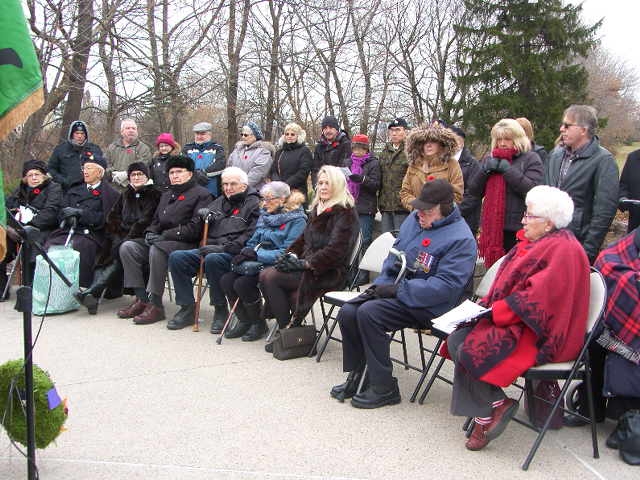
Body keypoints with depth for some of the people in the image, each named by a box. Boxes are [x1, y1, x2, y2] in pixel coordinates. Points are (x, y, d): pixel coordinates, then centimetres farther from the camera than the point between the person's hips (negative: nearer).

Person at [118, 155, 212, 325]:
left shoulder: (201, 194, -3)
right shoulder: (167, 194, 24)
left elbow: (195, 228, -14)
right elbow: (157, 220, 29)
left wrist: (165, 235, -16)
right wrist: (151, 232, 4)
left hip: (187, 244, -8)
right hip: (161, 240, 8)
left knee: (156, 249, -35)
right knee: (127, 247, -11)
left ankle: (155, 305, -29)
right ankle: (141, 299, -14)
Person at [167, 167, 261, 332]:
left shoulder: (253, 205, 1)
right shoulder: (219, 202, 23)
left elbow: (250, 236, -14)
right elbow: (197, 234, 25)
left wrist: (224, 248, -21)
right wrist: (202, 217, 3)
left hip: (234, 255, -7)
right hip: (210, 249, 7)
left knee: (213, 259, -37)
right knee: (176, 257, -14)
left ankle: (221, 310, -19)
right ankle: (187, 307, -7)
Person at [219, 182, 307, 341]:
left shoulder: (296, 220, -10)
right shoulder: (265, 215, 15)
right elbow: (253, 242, 19)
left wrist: (256, 255, -21)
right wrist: (244, 254, -4)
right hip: (258, 263, 8)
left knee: (243, 284, -25)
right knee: (226, 280, -11)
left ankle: (259, 323, -1)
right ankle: (244, 321, 7)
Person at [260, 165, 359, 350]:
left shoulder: (345, 213, -9)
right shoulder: (318, 208, 18)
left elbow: (335, 250, -18)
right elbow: (304, 238, 22)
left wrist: (305, 263, -20)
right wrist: (292, 254, 2)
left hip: (330, 273, -8)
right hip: (308, 267, 8)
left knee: (269, 277, -21)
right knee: (265, 274, -14)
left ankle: (287, 328, -10)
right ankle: (292, 326, -12)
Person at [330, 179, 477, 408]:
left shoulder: (460, 239, -17)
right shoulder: (415, 219, 8)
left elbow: (445, 286, -24)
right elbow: (394, 256, 16)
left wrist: (398, 290, -24)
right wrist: (381, 284, 0)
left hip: (428, 305, -8)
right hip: (395, 289, 8)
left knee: (368, 312, -27)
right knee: (348, 312, -9)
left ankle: (384, 389, -15)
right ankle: (356, 376, 7)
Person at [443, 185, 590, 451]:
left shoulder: (563, 250, -16)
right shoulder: (534, 242, 15)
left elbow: (537, 299, -23)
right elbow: (507, 284, 18)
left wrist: (494, 311, -19)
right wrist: (486, 304, 2)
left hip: (539, 334, -10)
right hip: (514, 321, 10)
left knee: (470, 349, -24)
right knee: (456, 339, -8)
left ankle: (494, 407, -3)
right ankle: (491, 408, -3)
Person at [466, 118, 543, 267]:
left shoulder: (531, 159, 2)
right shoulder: (490, 159, 16)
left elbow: (532, 190, -15)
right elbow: (473, 192, 10)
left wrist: (507, 169, -13)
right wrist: (485, 169, -5)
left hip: (518, 228, -5)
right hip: (492, 228, 5)